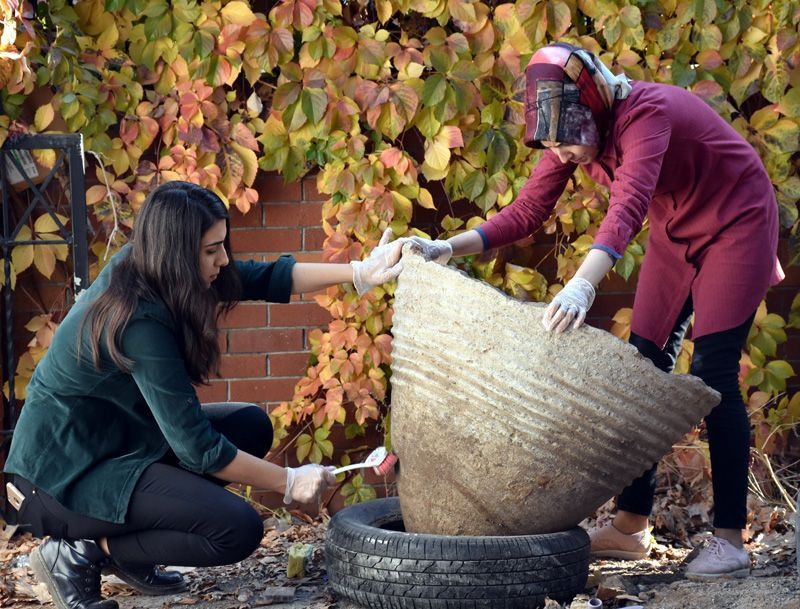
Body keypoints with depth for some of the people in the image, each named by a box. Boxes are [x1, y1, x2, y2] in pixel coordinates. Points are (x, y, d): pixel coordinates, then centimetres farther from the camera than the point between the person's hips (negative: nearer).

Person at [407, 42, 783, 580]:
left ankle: (730, 539, -11)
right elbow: (527, 212, -11)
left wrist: (584, 284, -65)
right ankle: (631, 526, 9)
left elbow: (628, 206, -50)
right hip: (677, 234, 8)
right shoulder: (573, 131, -12)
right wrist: (450, 248, -25)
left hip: (736, 224, -8)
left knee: (713, 374, -14)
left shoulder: (646, 113, -35)